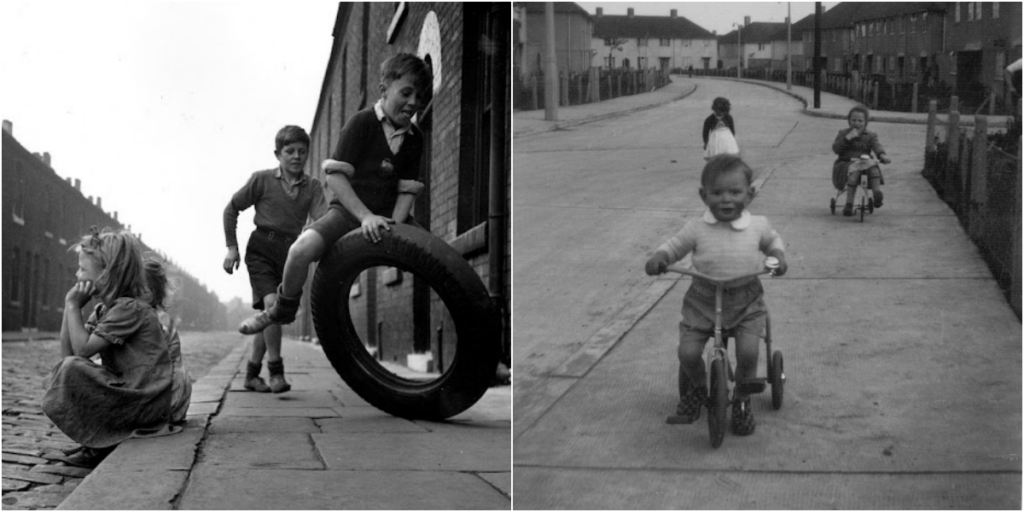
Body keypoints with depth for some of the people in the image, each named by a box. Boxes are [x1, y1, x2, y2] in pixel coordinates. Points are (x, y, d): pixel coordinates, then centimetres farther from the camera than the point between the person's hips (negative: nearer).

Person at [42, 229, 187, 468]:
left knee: (72, 368, -21)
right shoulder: (103, 309, 12)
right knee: (59, 372, 11)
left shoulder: (129, 308, -17)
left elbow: (83, 349, -20)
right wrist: (70, 305, -1)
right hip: (126, 393, 10)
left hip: (147, 402, -10)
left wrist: (73, 306, -11)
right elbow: (67, 352, 4)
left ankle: (101, 446, -8)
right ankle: (96, 439, 8)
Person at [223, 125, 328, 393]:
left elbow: (322, 218, -13)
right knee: (272, 303, -23)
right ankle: (276, 370, -15)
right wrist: (232, 247, 1)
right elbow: (232, 209, 6)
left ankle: (252, 373, 23)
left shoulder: (312, 186, 2)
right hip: (261, 249, -3)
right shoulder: (262, 180, -4)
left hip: (290, 252, 3)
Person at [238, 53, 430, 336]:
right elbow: (335, 176, -15)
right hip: (348, 210, -5)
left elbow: (407, 188, 5)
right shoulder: (361, 123, -9)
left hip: (388, 216, 5)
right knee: (302, 249, -31)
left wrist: (395, 225, -14)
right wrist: (365, 216, -26)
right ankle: (283, 310, -4)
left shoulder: (414, 138, 5)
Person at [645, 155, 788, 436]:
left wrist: (778, 255, -1)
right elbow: (675, 245, 6)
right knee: (688, 353, -10)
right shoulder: (696, 228, -8)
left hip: (746, 300, 0)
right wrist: (660, 257, -14)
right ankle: (697, 387, 25)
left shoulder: (758, 225, -3)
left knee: (748, 352, -18)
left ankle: (741, 400, 12)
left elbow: (772, 240, 19)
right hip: (703, 300, 0)